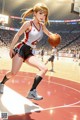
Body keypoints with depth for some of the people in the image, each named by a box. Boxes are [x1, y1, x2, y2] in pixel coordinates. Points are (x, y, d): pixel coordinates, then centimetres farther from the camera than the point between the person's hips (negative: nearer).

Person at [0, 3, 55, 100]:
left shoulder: (42, 26, 8)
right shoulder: (28, 24, -10)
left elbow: (49, 34, 21)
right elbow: (17, 35, -7)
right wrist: (11, 48, -7)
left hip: (29, 52, 7)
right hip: (21, 49, -6)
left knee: (44, 69, -10)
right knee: (14, 73, -12)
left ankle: (32, 92, -10)